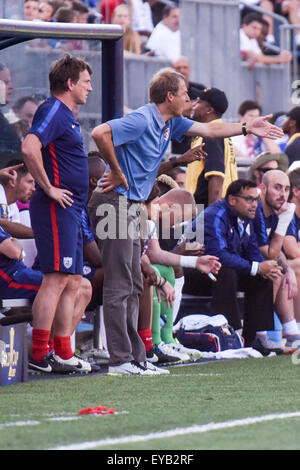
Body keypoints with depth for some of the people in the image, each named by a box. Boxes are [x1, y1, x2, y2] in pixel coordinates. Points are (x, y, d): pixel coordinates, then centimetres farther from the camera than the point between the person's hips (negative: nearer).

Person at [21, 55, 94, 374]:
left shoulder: (66, 115, 20)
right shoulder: (53, 110, -11)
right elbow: (30, 148, -27)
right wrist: (49, 188, -21)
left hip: (71, 210, 10)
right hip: (56, 207, -10)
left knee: (73, 282, 11)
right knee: (56, 279, -12)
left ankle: (63, 352, 14)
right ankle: (38, 355, -13)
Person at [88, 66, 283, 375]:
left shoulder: (171, 123, 13)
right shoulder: (143, 120, -17)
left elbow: (209, 129, 26)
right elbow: (100, 134, -28)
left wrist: (247, 128, 26)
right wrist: (117, 172, -18)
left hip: (129, 206, 10)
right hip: (115, 203, -10)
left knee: (133, 286, 11)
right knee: (119, 286, -10)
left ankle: (135, 357, 15)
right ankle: (119, 360, -10)